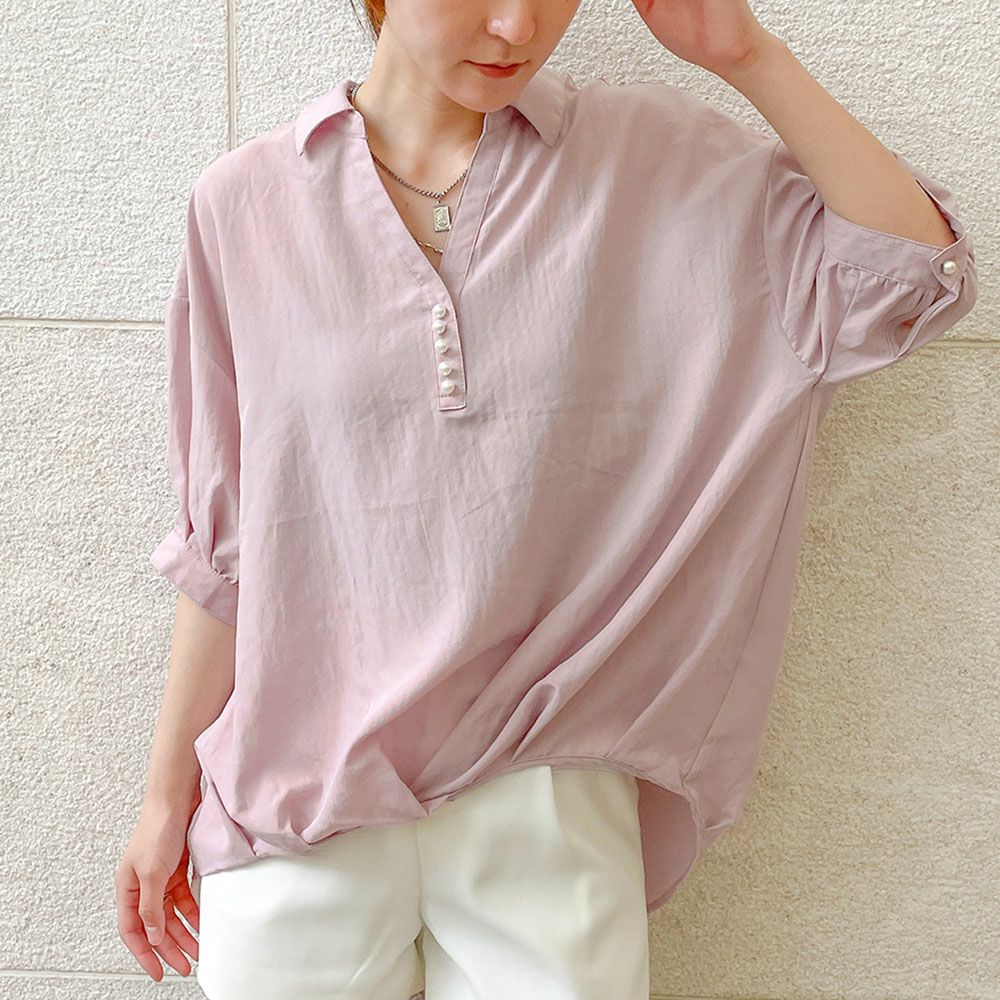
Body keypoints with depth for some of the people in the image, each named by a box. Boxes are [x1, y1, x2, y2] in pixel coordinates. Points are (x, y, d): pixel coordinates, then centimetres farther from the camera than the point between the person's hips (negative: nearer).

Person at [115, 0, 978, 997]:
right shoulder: (244, 202, -2)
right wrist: (168, 792, 9)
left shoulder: (658, 160, -1)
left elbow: (916, 278, -3)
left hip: (548, 802, 0)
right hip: (299, 806, 1)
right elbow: (222, 542, 4)